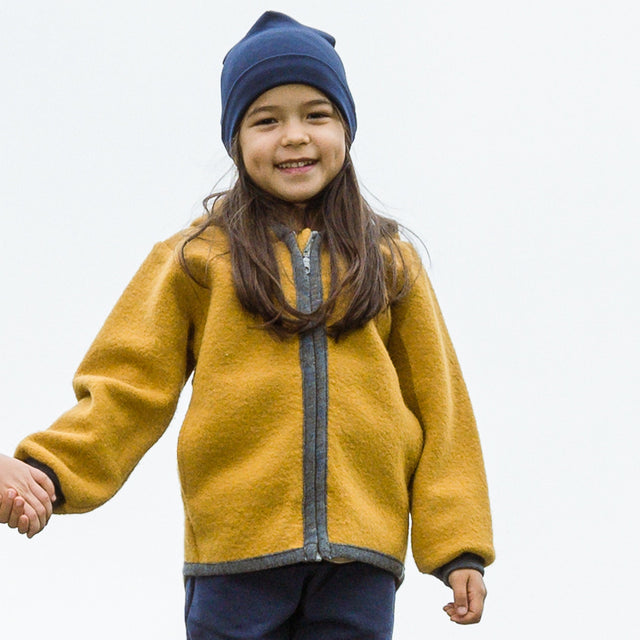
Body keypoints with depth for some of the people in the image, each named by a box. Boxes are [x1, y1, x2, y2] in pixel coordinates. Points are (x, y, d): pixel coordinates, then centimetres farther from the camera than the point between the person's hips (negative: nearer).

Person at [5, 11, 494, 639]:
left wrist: (459, 547, 6)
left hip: (359, 562, 2)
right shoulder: (197, 258, 8)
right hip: (235, 554, -1)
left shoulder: (390, 263, 14)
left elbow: (438, 407, 13)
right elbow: (128, 387, 2)